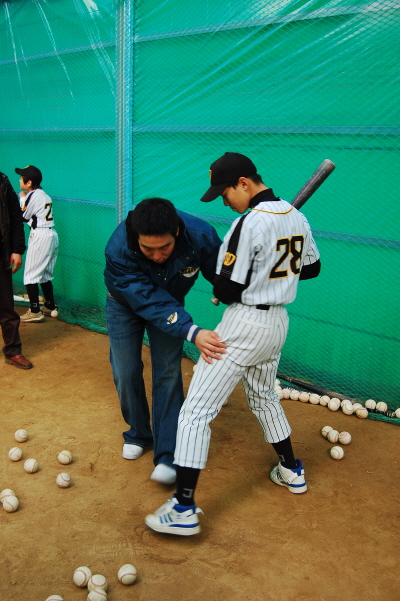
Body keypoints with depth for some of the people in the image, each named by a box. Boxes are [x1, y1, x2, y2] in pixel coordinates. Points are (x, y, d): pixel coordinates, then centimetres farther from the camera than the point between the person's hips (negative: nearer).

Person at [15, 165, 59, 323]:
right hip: (52, 235, 9)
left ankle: (35, 312, -5)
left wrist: (22, 199, 7)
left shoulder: (33, 196, -11)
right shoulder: (44, 195, 15)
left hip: (40, 236, -9)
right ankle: (50, 307, 24)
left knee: (31, 275, -4)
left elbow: (22, 216, -4)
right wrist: (25, 199, 9)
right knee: (45, 274, 18)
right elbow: (33, 214, 13)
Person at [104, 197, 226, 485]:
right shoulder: (118, 249, -39)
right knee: (126, 373, 3)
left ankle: (167, 455, 4)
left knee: (168, 373, -6)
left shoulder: (201, 236, -35)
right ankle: (138, 434, 28)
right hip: (125, 303, 0)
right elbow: (149, 301, -41)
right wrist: (192, 332, -52)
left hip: (169, 302, 1)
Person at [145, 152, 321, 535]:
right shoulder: (297, 218, 4)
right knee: (263, 397, 29)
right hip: (278, 322, 9)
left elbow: (227, 290, -19)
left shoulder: (250, 223, -20)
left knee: (196, 410, -4)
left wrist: (218, 291, 3)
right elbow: (311, 267, 18)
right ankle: (292, 471, 43)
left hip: (245, 324, -9)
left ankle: (184, 509, -2)